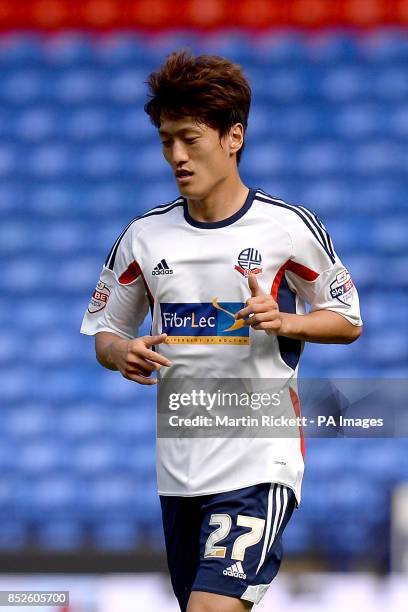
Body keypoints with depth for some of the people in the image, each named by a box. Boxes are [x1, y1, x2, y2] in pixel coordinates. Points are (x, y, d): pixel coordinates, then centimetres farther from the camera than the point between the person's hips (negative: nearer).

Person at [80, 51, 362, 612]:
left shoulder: (289, 226, -3)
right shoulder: (144, 235, 7)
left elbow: (348, 321, 6)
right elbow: (104, 330, 16)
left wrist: (284, 320, -13)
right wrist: (122, 353, -8)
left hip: (260, 464, -5)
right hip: (179, 468, 5)